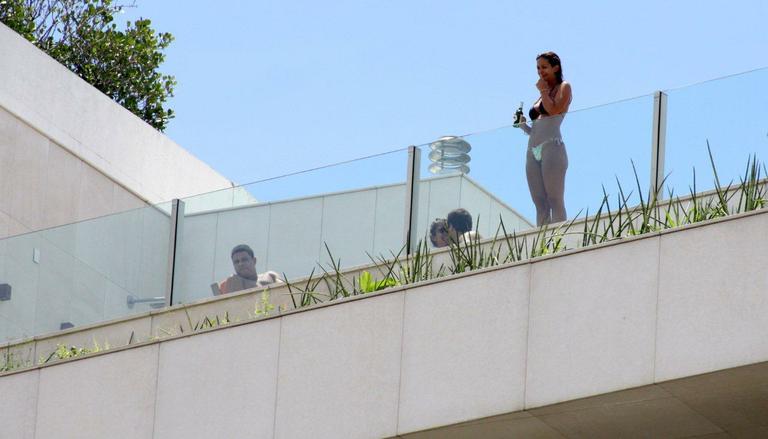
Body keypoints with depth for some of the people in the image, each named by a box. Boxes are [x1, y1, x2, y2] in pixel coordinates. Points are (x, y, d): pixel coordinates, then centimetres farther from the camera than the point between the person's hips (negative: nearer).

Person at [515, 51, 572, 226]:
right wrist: (523, 125, 8)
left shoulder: (563, 87, 8)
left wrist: (543, 91, 1)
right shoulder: (543, 94, 26)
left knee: (555, 200, -14)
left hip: (551, 146, -7)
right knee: (540, 204, -2)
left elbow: (554, 109, -13)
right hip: (533, 151, 7)